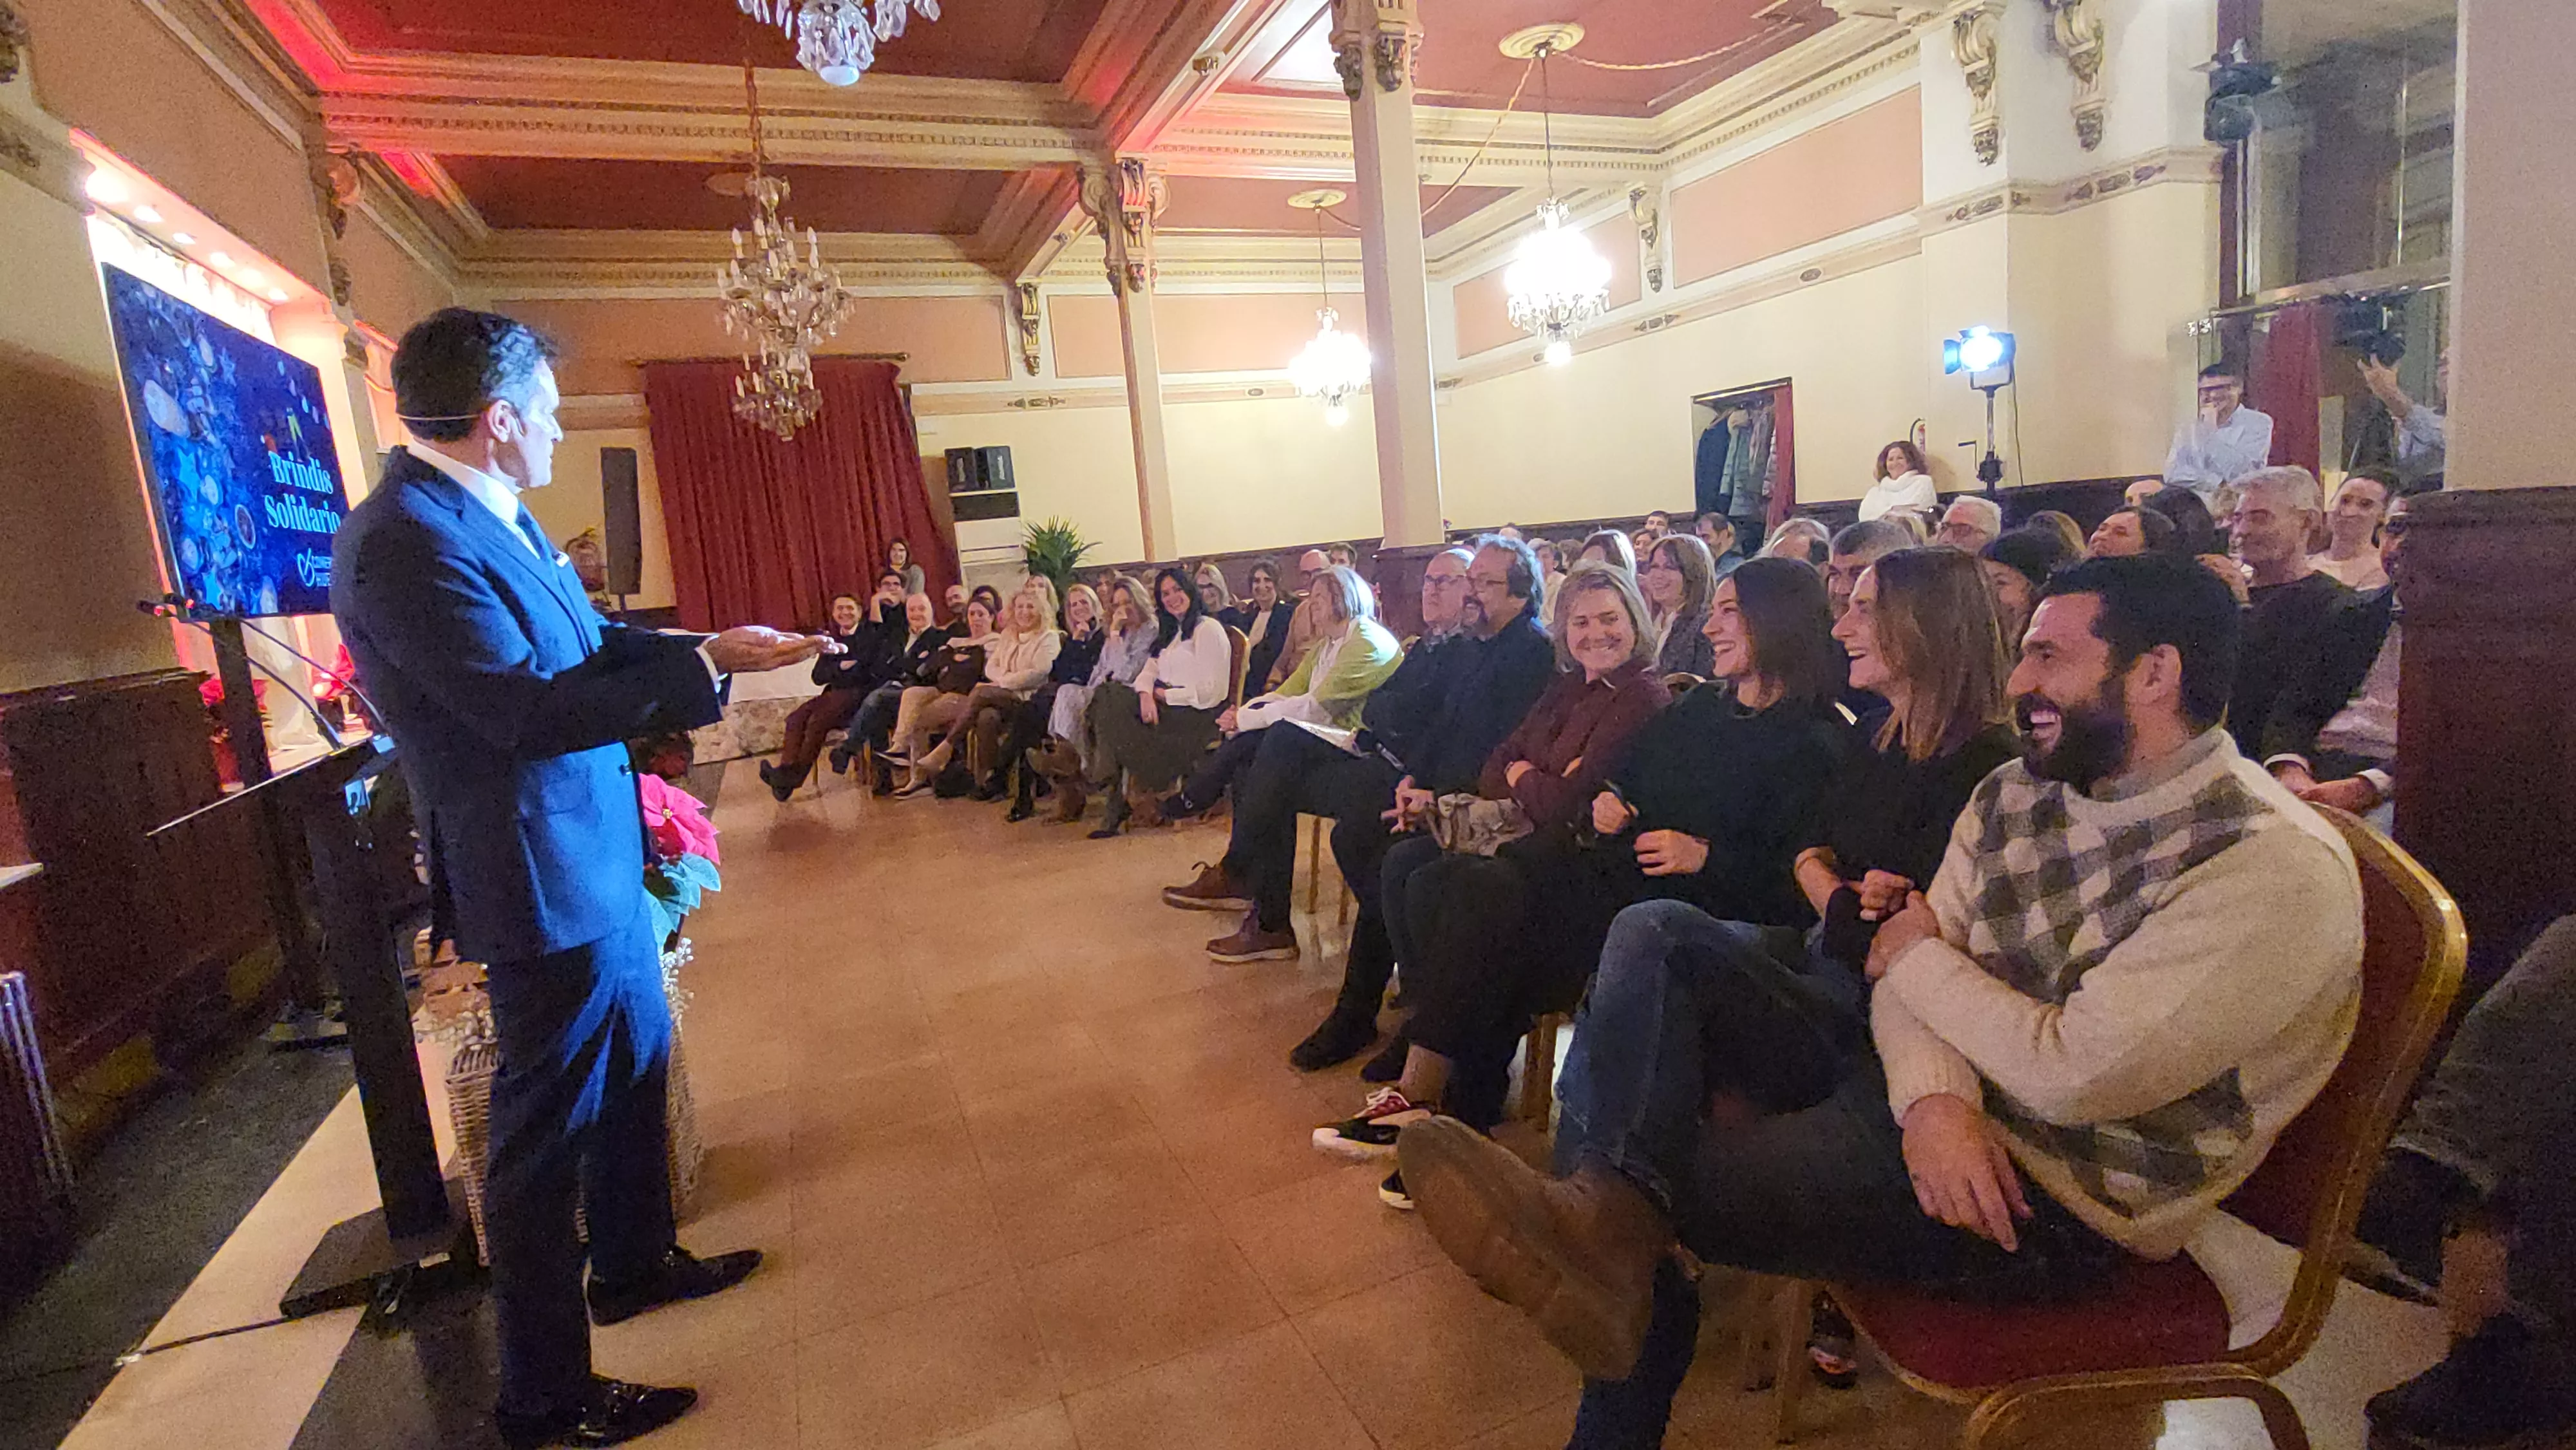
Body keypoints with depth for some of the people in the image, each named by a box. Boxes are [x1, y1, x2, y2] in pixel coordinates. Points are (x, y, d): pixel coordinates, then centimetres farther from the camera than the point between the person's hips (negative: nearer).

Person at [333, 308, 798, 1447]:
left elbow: (593, 648, 11)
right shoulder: (402, 540, -22)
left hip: (599, 858, 10)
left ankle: (634, 1262, 46)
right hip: (543, 883, -10)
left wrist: (715, 649, 4)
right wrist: (701, 666, -23)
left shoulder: (494, 518, 8)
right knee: (544, 1132, 5)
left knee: (635, 1069, 24)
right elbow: (530, 711, -27)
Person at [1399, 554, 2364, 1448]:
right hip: (1934, 1107, 8)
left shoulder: (2277, 869, -18)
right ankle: (1610, 1225, -24)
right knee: (1655, 940, -11)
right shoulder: (2014, 795, 6)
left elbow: (2074, 1072, -24)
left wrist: (1917, 958, -8)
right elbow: (1915, 965, 0)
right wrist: (1934, 1096, -22)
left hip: (2052, 1202, -7)